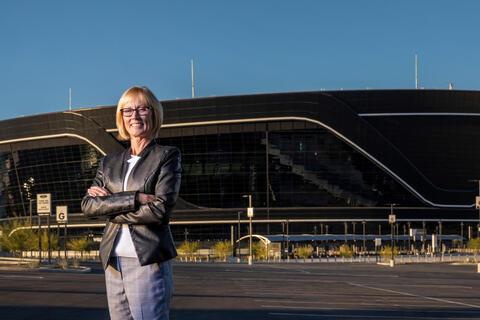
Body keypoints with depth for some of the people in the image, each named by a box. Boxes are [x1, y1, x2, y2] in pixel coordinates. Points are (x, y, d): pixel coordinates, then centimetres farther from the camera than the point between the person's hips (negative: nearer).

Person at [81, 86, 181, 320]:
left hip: (148, 263, -5)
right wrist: (133, 198, -12)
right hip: (114, 264, 5)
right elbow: (87, 206, 1)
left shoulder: (167, 156, 2)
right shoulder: (109, 163, 16)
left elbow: (161, 210, -11)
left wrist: (109, 204, -4)